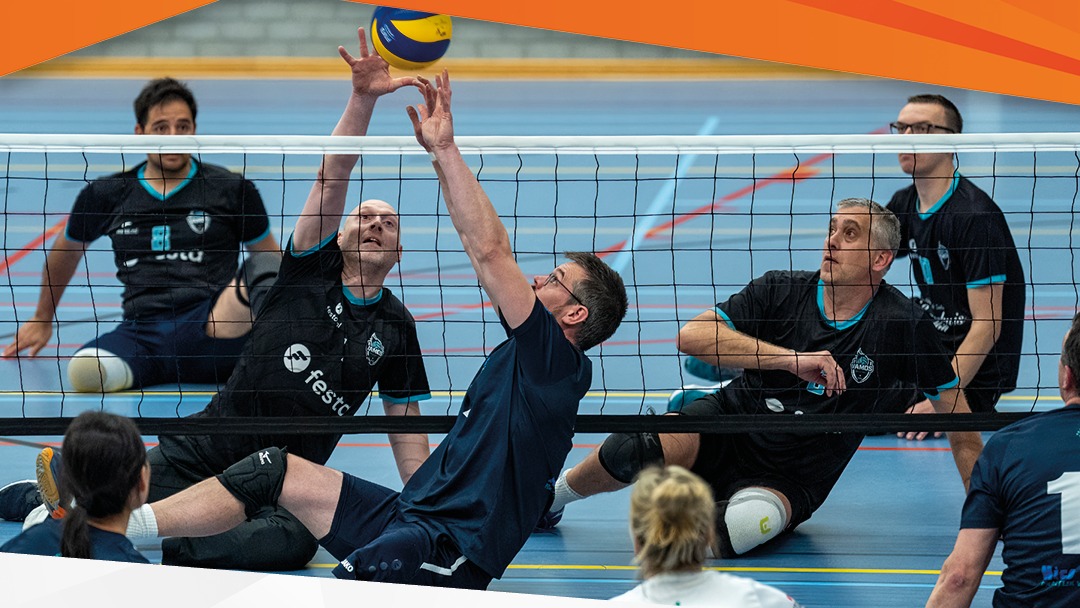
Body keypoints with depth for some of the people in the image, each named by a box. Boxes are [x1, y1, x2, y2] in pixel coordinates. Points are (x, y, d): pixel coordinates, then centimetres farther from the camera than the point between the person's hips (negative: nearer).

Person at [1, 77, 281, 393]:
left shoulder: (232, 189, 10)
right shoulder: (107, 195, 16)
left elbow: (270, 255, 23)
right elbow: (66, 250, 34)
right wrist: (43, 319, 45)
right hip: (140, 331, 2)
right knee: (84, 370, -36)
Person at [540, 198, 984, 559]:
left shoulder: (902, 324, -10)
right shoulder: (782, 291, -6)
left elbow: (957, 412, -3)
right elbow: (692, 336, -17)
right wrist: (790, 358, -26)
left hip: (790, 479, -1)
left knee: (744, 524, -38)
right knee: (635, 449, -30)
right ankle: (554, 495, 2)